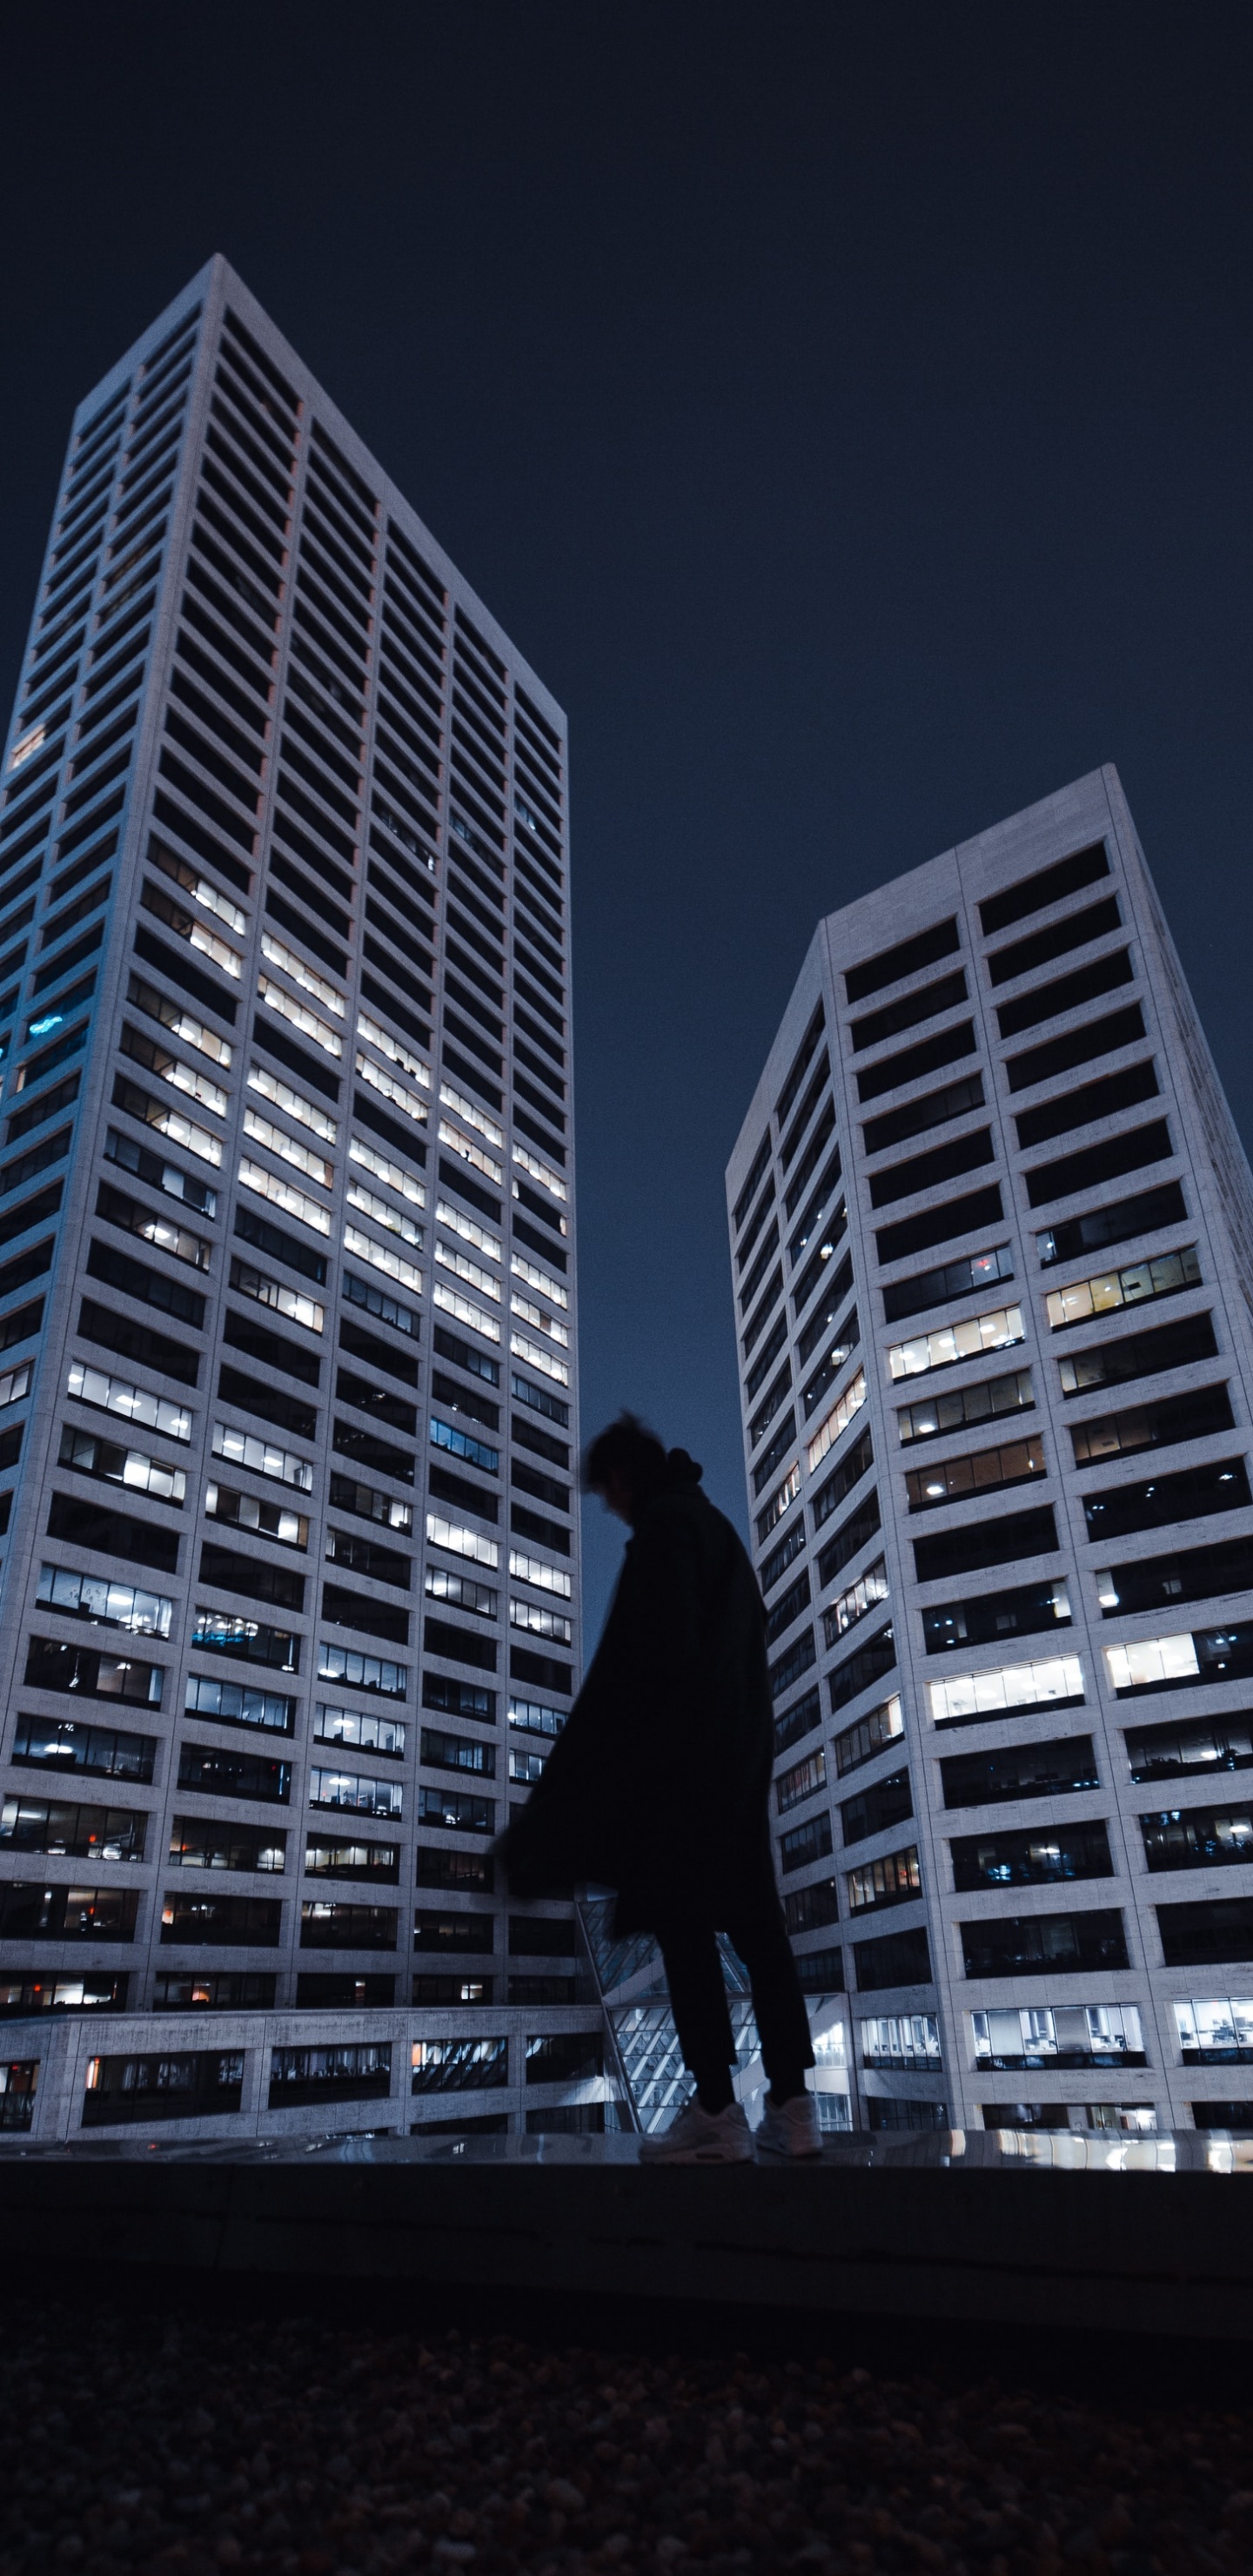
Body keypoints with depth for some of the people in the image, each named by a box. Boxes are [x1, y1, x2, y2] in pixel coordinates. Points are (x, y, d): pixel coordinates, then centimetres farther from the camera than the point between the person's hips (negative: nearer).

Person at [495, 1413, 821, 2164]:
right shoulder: (716, 1525, 20)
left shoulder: (664, 1524, -8)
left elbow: (658, 1646, -17)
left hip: (679, 1749, -9)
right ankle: (794, 2106, 9)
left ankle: (718, 2112, -4)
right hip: (740, 1750, 9)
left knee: (682, 1921, -5)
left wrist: (602, 1758, -12)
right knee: (755, 1920, 8)